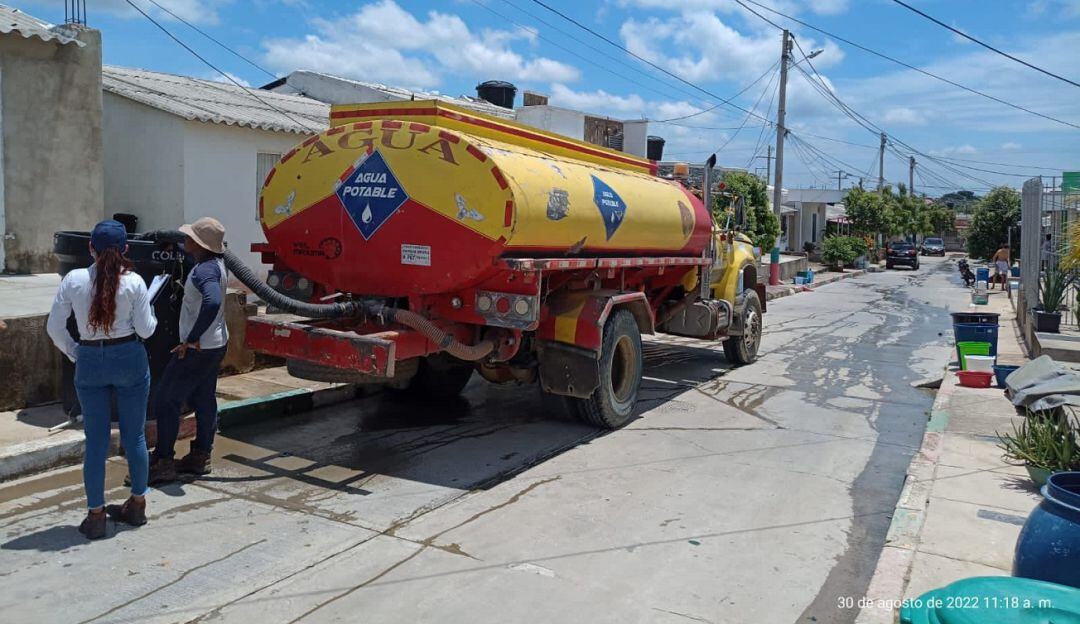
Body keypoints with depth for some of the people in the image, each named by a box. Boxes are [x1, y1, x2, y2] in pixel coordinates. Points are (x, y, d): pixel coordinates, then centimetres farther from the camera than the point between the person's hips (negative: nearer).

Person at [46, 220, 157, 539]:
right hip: (129, 358, -1)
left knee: (96, 441, 9)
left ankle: (95, 516, 15)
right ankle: (137, 505, 25)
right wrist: (147, 310, 12)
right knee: (134, 435, 13)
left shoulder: (74, 280, -5)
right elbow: (145, 330, -7)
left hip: (89, 361, 1)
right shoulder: (134, 282, -9)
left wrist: (74, 354, 10)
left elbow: (54, 327, -3)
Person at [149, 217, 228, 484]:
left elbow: (212, 302, -41)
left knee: (167, 402, 0)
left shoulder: (205, 270, -23)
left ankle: (163, 464, 7)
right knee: (204, 400, 16)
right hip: (215, 345, 10)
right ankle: (200, 457, 25)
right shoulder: (216, 263, 6)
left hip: (198, 349, -10)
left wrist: (192, 340, -33)